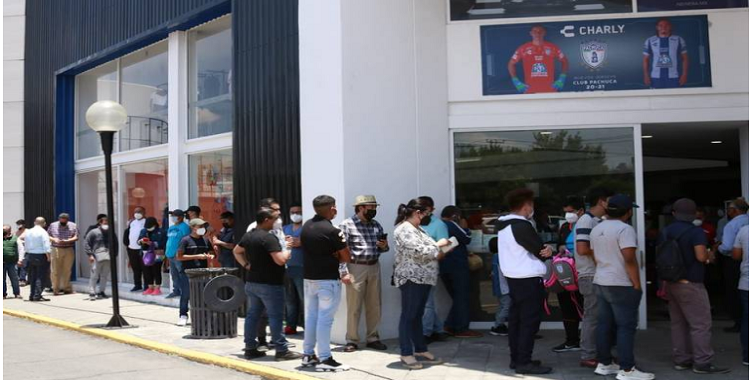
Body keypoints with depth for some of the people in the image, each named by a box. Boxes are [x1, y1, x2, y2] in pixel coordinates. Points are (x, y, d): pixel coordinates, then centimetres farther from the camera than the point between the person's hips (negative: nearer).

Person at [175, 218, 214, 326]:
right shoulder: (186, 240, -3)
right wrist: (197, 256, -14)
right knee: (185, 294, 0)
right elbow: (179, 257, -9)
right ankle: (183, 315, 12)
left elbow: (211, 253, 24)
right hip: (187, 272, -4)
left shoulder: (205, 240, 13)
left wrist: (210, 256, -1)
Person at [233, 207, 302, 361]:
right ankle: (281, 350, 1)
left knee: (253, 314, 13)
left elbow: (236, 251, 24)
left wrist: (246, 265, 15)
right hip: (269, 284, -9)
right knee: (275, 316, -3)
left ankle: (250, 348, 18)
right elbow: (280, 260, -24)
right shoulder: (269, 237, -19)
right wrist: (286, 253, -5)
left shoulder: (248, 236, 9)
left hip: (251, 282, 9)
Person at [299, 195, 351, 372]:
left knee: (310, 316, 14)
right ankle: (325, 359, -1)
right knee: (325, 319, -4)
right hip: (328, 279, -7)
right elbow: (346, 256, -10)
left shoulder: (306, 226, 6)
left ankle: (308, 355, 20)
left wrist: (329, 257, 5)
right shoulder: (332, 231, -17)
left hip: (309, 277, 7)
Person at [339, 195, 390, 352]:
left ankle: (372, 338, 20)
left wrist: (384, 246, -3)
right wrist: (344, 272, -16)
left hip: (374, 268, 6)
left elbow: (382, 247, 20)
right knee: (354, 307, 0)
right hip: (356, 268, -5)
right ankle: (352, 340, 9)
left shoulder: (376, 225, 11)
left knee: (374, 306, 10)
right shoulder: (346, 225, -6)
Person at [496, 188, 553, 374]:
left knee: (516, 318, 13)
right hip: (528, 279, -10)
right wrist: (549, 251, 6)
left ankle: (516, 358, 19)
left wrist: (545, 249, -6)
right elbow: (540, 251, -15)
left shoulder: (504, 225, 12)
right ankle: (524, 362, -4)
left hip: (513, 277, 10)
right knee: (530, 321, -5)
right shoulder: (522, 226, -18)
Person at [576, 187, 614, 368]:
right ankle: (587, 356, 4)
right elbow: (582, 249, -24)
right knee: (591, 316, -3)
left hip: (599, 275, 9)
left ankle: (598, 352, 24)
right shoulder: (586, 221, -15)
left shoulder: (598, 221, 13)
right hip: (590, 276, -9)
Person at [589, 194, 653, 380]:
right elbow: (629, 260, -21)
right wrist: (637, 284, -15)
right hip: (621, 285, -8)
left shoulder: (596, 229, 12)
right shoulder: (624, 229, -15)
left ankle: (603, 363, 17)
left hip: (601, 282, 8)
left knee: (605, 324, 12)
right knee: (626, 326, -4)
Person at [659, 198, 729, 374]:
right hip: (690, 284, -7)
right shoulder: (696, 231, -12)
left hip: (671, 283, 7)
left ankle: (681, 360, 15)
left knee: (678, 323, 12)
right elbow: (701, 256, -21)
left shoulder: (665, 232, 9)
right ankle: (702, 363, -3)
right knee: (700, 324, -3)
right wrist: (709, 256, 0)